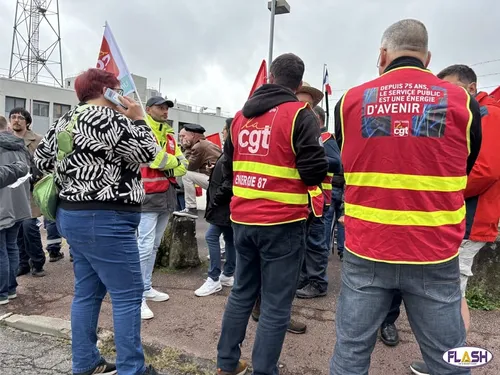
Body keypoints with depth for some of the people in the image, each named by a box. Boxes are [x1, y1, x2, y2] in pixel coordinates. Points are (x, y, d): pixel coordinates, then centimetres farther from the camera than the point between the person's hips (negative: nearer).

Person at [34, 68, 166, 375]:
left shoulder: (65, 121, 13)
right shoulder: (109, 118, -14)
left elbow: (42, 159, 20)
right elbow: (147, 153, -12)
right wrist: (138, 119, 0)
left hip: (72, 215, 10)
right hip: (104, 220, -10)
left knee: (88, 292, 16)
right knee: (128, 294, -1)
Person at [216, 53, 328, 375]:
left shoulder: (241, 115, 11)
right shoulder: (300, 114, -7)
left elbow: (228, 168, 16)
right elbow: (315, 171, -13)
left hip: (242, 220, 6)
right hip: (283, 223, -6)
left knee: (242, 293, 20)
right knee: (276, 305, 5)